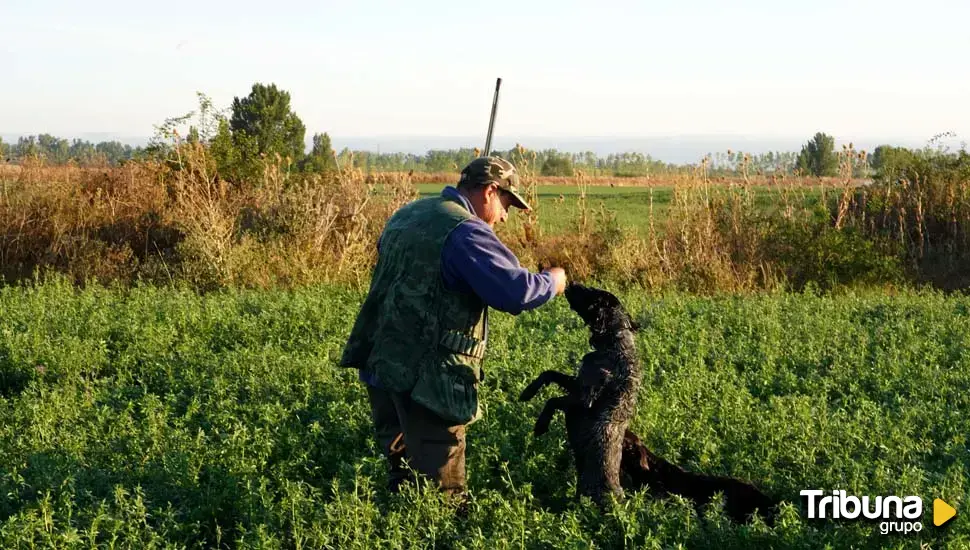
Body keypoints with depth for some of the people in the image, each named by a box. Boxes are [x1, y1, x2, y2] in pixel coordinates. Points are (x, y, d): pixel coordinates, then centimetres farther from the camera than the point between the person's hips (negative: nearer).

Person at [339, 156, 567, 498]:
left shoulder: (406, 215, 14)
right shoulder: (465, 232, -16)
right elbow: (517, 292, -23)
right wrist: (552, 282, -3)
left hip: (380, 364, 9)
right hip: (426, 378, -9)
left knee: (399, 465, 22)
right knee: (441, 490, -2)